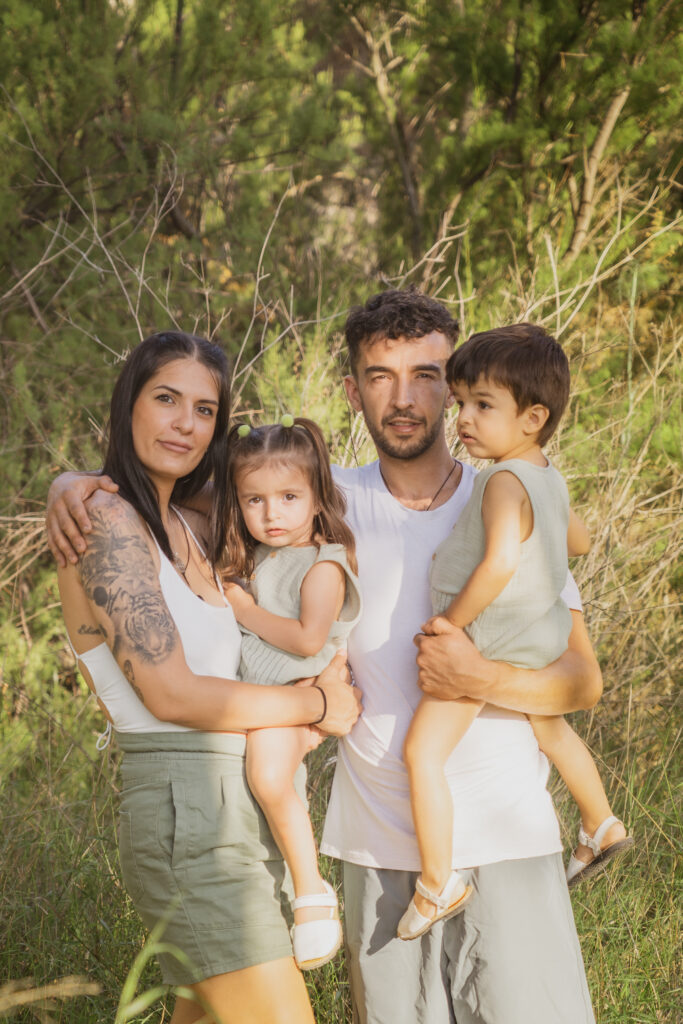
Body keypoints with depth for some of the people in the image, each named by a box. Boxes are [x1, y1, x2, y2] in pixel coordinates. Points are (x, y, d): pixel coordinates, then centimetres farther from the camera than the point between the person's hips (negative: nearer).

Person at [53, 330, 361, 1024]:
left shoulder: (188, 527, 14)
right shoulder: (107, 518, -11)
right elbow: (171, 694, -16)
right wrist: (315, 705, -6)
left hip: (238, 807, 9)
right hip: (185, 810, -9)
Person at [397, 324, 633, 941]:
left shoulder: (504, 483, -24)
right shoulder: (550, 477, 4)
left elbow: (498, 564, -37)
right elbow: (579, 542, 20)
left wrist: (451, 621, -27)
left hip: (485, 640, -10)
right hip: (541, 633, 10)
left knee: (421, 753, -10)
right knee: (551, 728, 32)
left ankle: (439, 883, -8)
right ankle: (604, 827, 51)